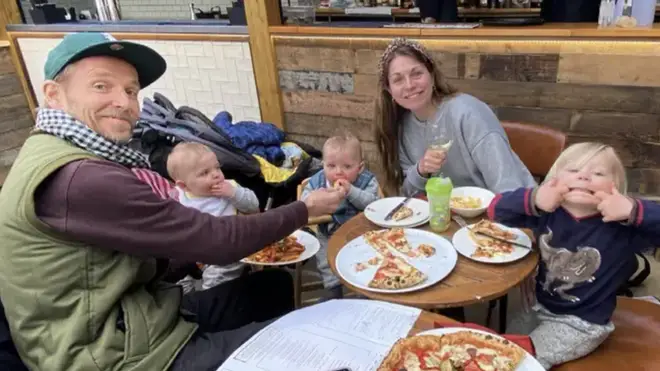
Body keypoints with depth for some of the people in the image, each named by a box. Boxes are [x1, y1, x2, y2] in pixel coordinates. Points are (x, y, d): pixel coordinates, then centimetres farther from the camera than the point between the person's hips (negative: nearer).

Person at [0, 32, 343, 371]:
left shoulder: (68, 158, 7)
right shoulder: (76, 179, -25)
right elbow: (210, 240, -21)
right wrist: (304, 210, -7)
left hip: (128, 321, 9)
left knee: (274, 285, 15)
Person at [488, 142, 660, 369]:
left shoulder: (623, 227, -21)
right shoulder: (546, 212, -12)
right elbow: (496, 209, -14)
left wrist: (633, 210, -44)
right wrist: (533, 199, -33)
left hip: (583, 323, -4)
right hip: (541, 308, 4)